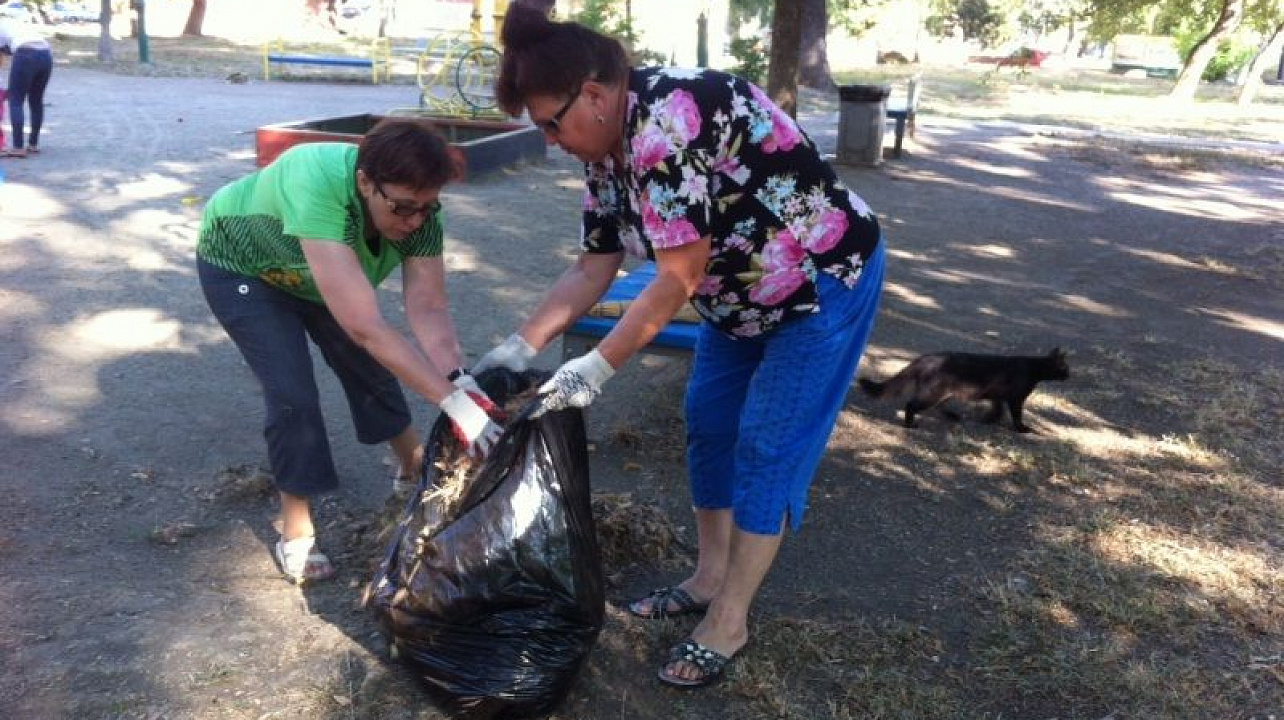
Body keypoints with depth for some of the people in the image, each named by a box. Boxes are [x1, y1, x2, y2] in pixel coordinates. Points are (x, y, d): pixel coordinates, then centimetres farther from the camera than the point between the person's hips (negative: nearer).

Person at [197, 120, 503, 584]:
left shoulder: (416, 206, -28)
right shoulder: (318, 190, -47)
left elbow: (428, 308, -29)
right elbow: (366, 328, -51)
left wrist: (462, 380, -45)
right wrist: (453, 401, -53)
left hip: (316, 272, 5)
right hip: (240, 266, -5)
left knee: (371, 370, 9)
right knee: (292, 394, -15)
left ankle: (415, 467, 34)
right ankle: (295, 534, 4)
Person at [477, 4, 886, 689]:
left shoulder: (668, 119, -31)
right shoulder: (608, 151, -2)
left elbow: (680, 278, -29)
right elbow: (591, 270, 3)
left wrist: (596, 368, -23)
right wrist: (519, 345, -3)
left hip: (825, 284, -9)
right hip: (744, 294, 9)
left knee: (767, 450, -3)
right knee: (707, 426, 13)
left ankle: (728, 623, 11)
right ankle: (709, 578, 30)